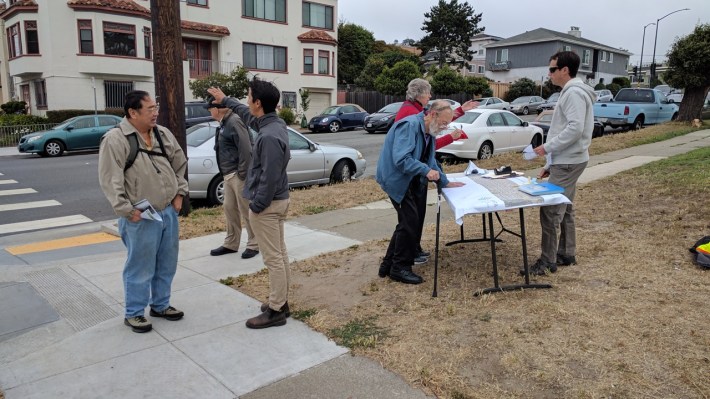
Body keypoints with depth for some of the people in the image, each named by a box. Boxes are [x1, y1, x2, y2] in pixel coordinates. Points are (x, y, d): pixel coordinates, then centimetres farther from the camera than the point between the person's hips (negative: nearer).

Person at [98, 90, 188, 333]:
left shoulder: (163, 134, 8)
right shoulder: (115, 140, -12)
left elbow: (180, 165, 18)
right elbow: (110, 180, -15)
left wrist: (179, 193, 10)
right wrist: (127, 210, -17)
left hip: (169, 212, 7)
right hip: (140, 218, -6)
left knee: (167, 265, 16)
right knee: (140, 267, 4)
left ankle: (160, 305, 34)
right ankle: (134, 313, 22)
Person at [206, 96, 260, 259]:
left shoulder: (234, 121, -16)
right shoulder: (224, 123, 15)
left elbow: (246, 149, -22)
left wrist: (242, 174, -20)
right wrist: (226, 173, 13)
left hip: (238, 175, -10)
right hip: (228, 175, 10)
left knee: (246, 210, 0)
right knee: (229, 209, 15)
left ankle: (254, 244, 11)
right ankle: (231, 244, 26)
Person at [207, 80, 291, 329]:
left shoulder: (269, 137, -25)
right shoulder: (274, 123, 5)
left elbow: (269, 177, -25)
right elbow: (248, 116, 26)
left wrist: (256, 207, -16)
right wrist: (225, 100, 36)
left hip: (267, 204, -10)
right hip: (278, 200, 10)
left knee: (273, 259, -1)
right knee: (279, 254, 16)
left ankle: (275, 311, 9)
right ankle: (281, 302, 28)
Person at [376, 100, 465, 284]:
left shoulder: (429, 133, 11)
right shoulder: (409, 125, -20)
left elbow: (430, 161, 21)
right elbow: (401, 159, -29)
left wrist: (445, 182, 16)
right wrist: (426, 171, -30)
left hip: (407, 181, 10)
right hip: (396, 178, -10)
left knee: (407, 221, 13)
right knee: (410, 221, -9)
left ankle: (389, 265, 23)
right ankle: (400, 267, 5)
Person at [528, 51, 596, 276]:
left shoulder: (574, 92, -15)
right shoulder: (569, 93, 18)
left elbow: (575, 129, -25)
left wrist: (547, 147, -18)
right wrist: (550, 164, 18)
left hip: (568, 163, -11)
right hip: (565, 162, 11)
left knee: (551, 211, -9)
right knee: (564, 209, 15)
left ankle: (548, 261, -2)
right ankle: (566, 254, 24)